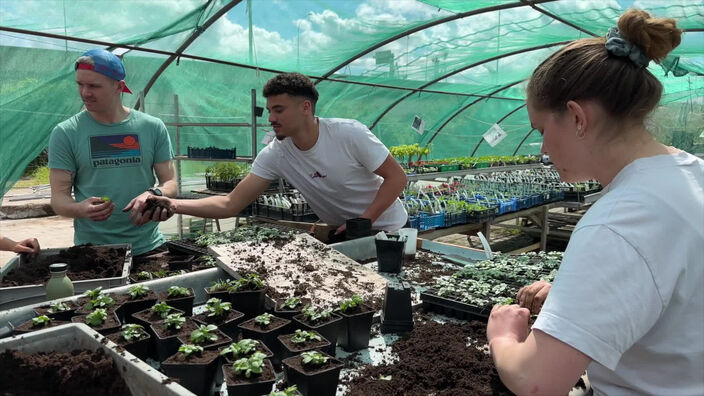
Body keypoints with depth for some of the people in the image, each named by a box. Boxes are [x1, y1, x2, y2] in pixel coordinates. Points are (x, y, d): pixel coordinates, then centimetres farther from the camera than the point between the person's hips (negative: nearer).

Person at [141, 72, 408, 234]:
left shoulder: (349, 134, -24)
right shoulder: (275, 155, -14)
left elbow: (397, 177, -17)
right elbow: (230, 205, -17)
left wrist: (364, 221, -26)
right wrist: (176, 205, -32)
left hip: (388, 230, -3)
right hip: (343, 235, 3)